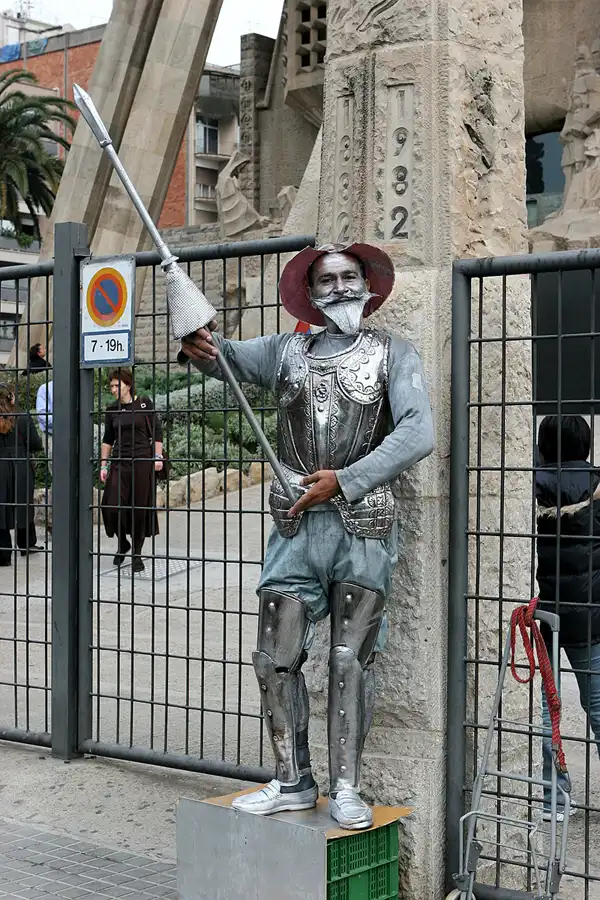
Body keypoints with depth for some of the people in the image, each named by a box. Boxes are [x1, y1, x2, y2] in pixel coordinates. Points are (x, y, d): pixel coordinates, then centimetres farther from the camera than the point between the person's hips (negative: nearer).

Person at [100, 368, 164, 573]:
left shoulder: (144, 404, -1)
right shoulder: (112, 410, 8)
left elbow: (157, 432, 2)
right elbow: (107, 439, 14)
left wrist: (158, 457, -6)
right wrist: (103, 464, 9)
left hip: (142, 461, -3)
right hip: (120, 462, 3)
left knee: (141, 508, 0)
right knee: (113, 506, -8)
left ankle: (137, 554, 13)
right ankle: (122, 543, 18)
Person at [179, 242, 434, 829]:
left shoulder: (392, 354, 4)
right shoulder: (286, 351, 12)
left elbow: (418, 433, -8)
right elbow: (228, 357, -2)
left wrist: (345, 480, -14)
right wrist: (199, 347, -27)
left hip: (364, 526, -2)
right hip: (296, 526, 3)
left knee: (350, 660, 1)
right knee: (275, 658, 2)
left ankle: (345, 788, 11)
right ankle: (292, 782, 15)